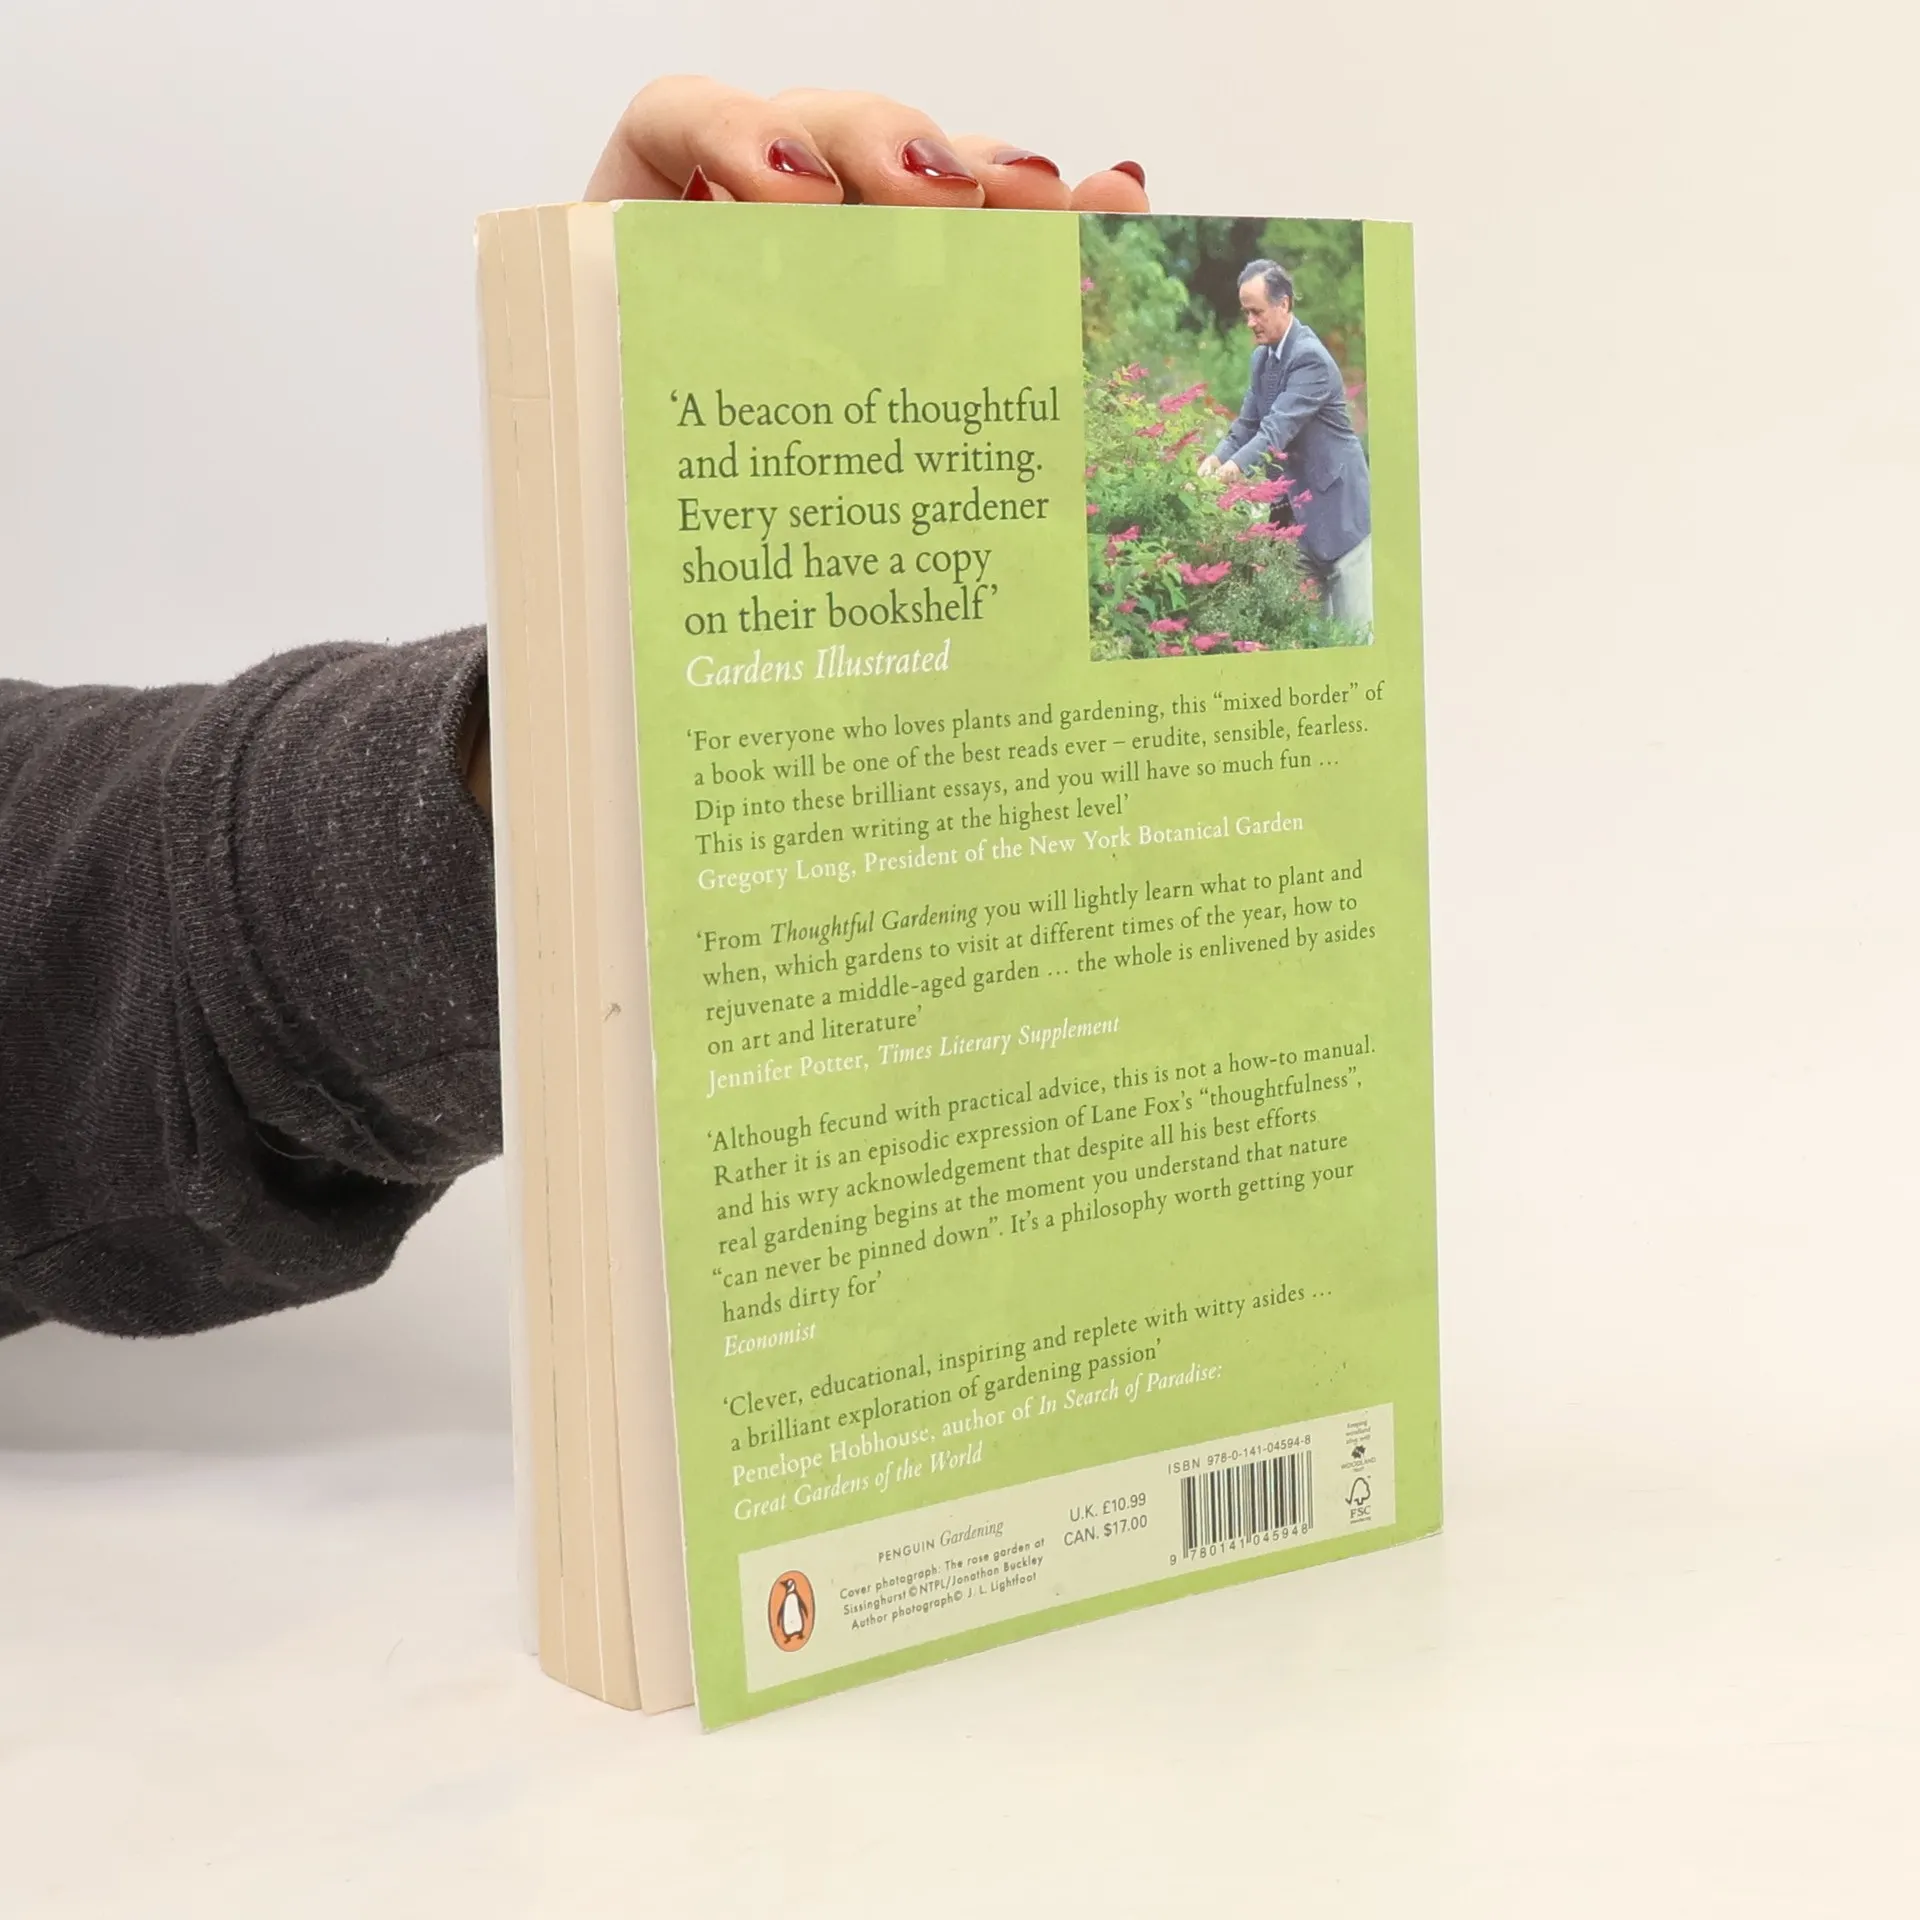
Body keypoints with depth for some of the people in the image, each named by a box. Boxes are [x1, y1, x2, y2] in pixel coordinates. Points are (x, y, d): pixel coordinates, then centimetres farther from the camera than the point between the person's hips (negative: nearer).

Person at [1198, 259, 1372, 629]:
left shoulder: (1310, 358, -17)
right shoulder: (1262, 358, 11)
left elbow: (1279, 428, -27)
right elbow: (1249, 424, 9)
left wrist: (1237, 467, -38)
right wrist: (1218, 457, -10)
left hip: (1336, 504, -8)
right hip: (1296, 505, 8)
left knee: (1353, 624, -7)